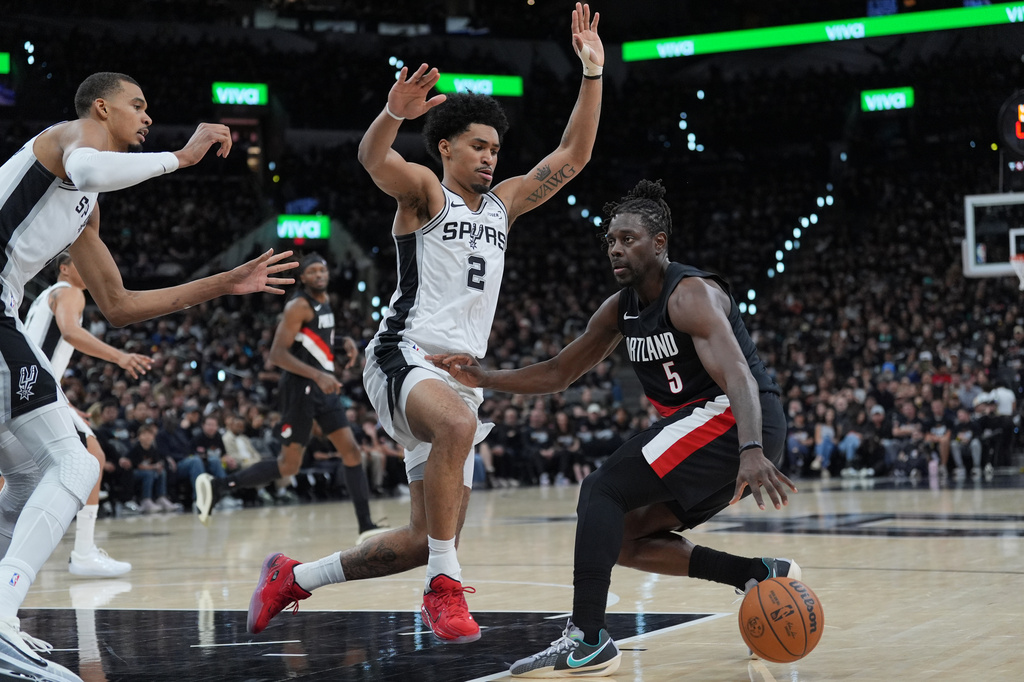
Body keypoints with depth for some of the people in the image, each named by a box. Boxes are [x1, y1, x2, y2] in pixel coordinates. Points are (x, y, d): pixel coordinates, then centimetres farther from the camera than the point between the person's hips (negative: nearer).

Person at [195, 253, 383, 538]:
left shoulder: (324, 300, 14)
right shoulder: (299, 306, -13)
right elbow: (277, 353, -20)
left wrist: (345, 342, 13)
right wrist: (318, 376, -29)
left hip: (324, 386, 8)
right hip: (301, 388, -8)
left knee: (352, 451, 1)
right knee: (288, 465, -8)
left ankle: (366, 527, 1)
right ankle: (217, 487, -1)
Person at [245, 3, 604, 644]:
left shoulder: (502, 204, 20)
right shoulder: (425, 190, 2)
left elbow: (572, 157, 17)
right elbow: (374, 159, -19)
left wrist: (593, 74, 7)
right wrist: (394, 112, -42)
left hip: (462, 374, 7)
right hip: (404, 356, -7)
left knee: (425, 540, 4)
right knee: (458, 423, -41)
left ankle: (294, 576, 22)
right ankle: (444, 587, -33)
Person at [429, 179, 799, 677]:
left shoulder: (690, 295, -15)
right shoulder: (620, 309, 12)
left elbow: (737, 375, -29)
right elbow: (557, 374, 19)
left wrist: (751, 452, -46)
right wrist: (483, 380, 4)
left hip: (737, 419, -10)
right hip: (712, 429, 10)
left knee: (603, 488, -17)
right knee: (627, 535, 9)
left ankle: (587, 641, -24)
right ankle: (762, 575, 10)